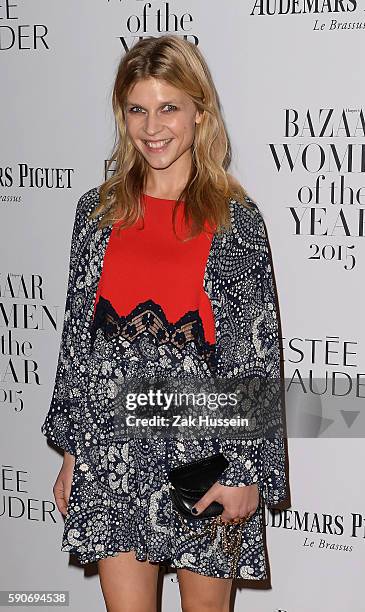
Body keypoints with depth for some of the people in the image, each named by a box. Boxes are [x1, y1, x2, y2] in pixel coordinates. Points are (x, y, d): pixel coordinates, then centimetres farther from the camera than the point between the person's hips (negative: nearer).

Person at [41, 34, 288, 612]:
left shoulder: (236, 218, -3)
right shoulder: (98, 210, 6)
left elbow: (259, 352, -4)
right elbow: (77, 331, 9)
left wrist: (246, 471, -9)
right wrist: (71, 451, 8)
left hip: (205, 440, -2)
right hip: (112, 445, 2)